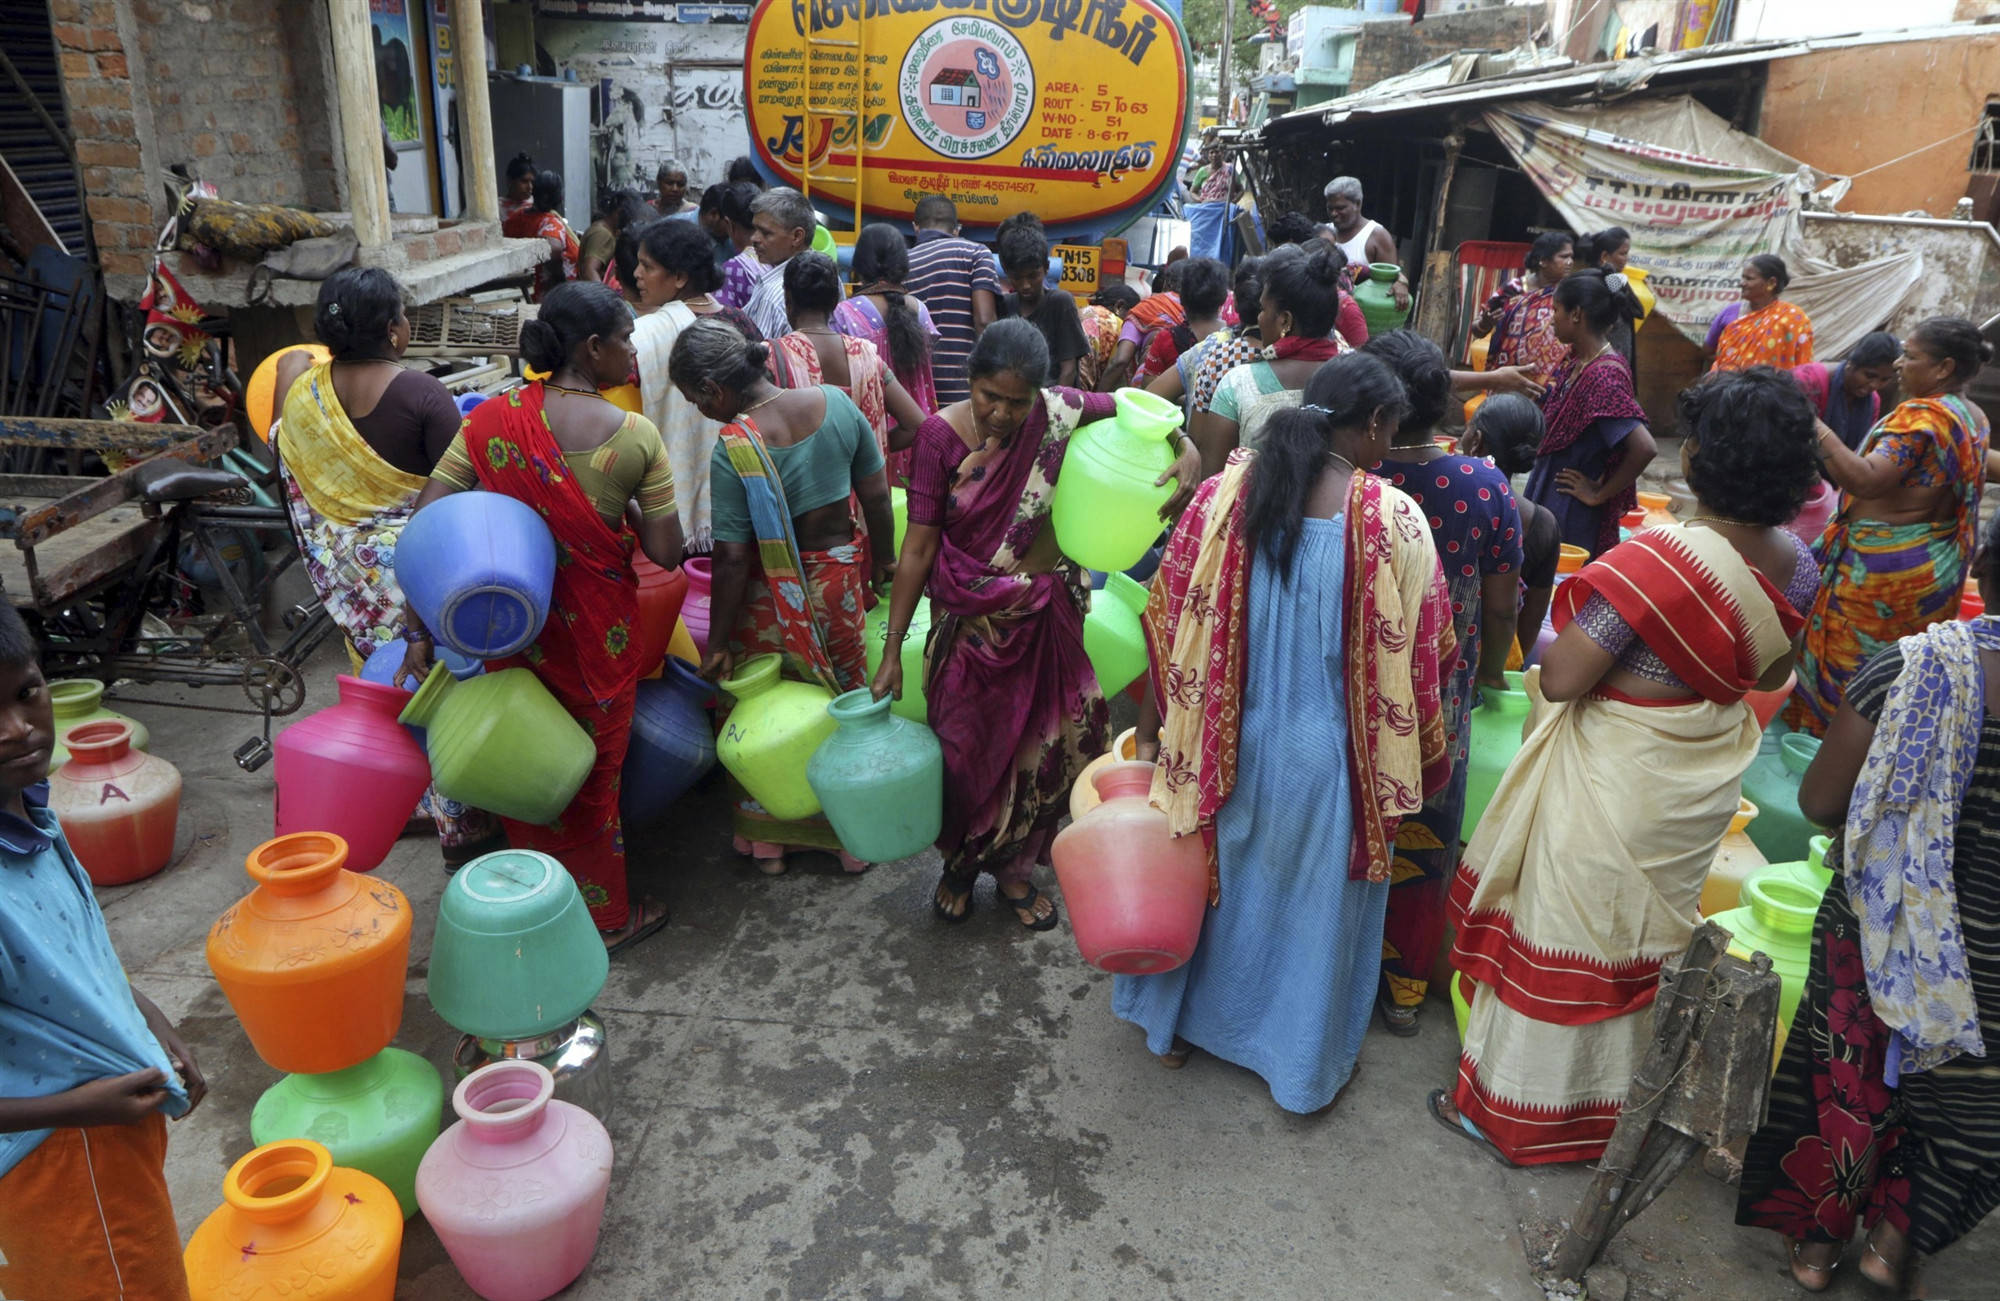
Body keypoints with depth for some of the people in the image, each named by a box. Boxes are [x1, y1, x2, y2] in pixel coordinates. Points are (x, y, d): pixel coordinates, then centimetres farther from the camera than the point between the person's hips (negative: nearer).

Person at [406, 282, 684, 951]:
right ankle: (605, 917, 31)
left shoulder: (493, 418, -7)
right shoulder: (635, 437, -15)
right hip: (596, 630, -3)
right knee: (592, 771, 15)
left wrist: (418, 630, -9)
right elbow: (666, 552, -13)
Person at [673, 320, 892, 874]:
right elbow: (877, 493, -1)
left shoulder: (732, 451, -21)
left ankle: (769, 840, 30)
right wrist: (882, 556, 15)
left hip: (771, 596, -4)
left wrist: (718, 642, -8)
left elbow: (731, 558, -18)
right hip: (838, 577, 4)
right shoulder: (836, 403, -9)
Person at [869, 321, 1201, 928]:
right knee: (966, 749, 12)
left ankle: (1013, 867, 38)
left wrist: (1188, 449, -18)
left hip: (1046, 616, 2)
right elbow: (919, 546, -12)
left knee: (1040, 750, 13)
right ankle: (959, 863, 40)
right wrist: (892, 650, -11)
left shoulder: (1059, 412, -11)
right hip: (969, 622, -2)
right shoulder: (943, 435, -15)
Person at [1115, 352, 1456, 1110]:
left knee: (1213, 874, 24)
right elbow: (1422, 655, -9)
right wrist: (1422, 757, 7)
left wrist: (1156, 723, 8)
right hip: (1326, 754, -2)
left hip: (1225, 740, 3)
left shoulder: (1225, 494, -10)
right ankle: (1305, 1065, 37)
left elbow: (1170, 619, -4)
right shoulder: (1393, 520, -17)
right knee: (1317, 897, 18)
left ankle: (1176, 1025, 44)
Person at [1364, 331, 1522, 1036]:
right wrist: (1491, 671, 17)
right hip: (1439, 707, 2)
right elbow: (1502, 608, -3)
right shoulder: (1486, 486, -14)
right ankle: (1404, 985, 36)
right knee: (1422, 846, 20)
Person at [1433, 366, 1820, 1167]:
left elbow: (1558, 679, -27)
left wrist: (1568, 639, -7)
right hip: (1700, 791, 7)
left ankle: (1514, 1109, 26)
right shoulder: (1793, 563, -5)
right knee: (1646, 936, 24)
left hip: (1614, 785, -7)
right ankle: (1617, 1094, 44)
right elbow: (1772, 675, 11)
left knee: (1566, 934, 9)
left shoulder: (1661, 560, -30)